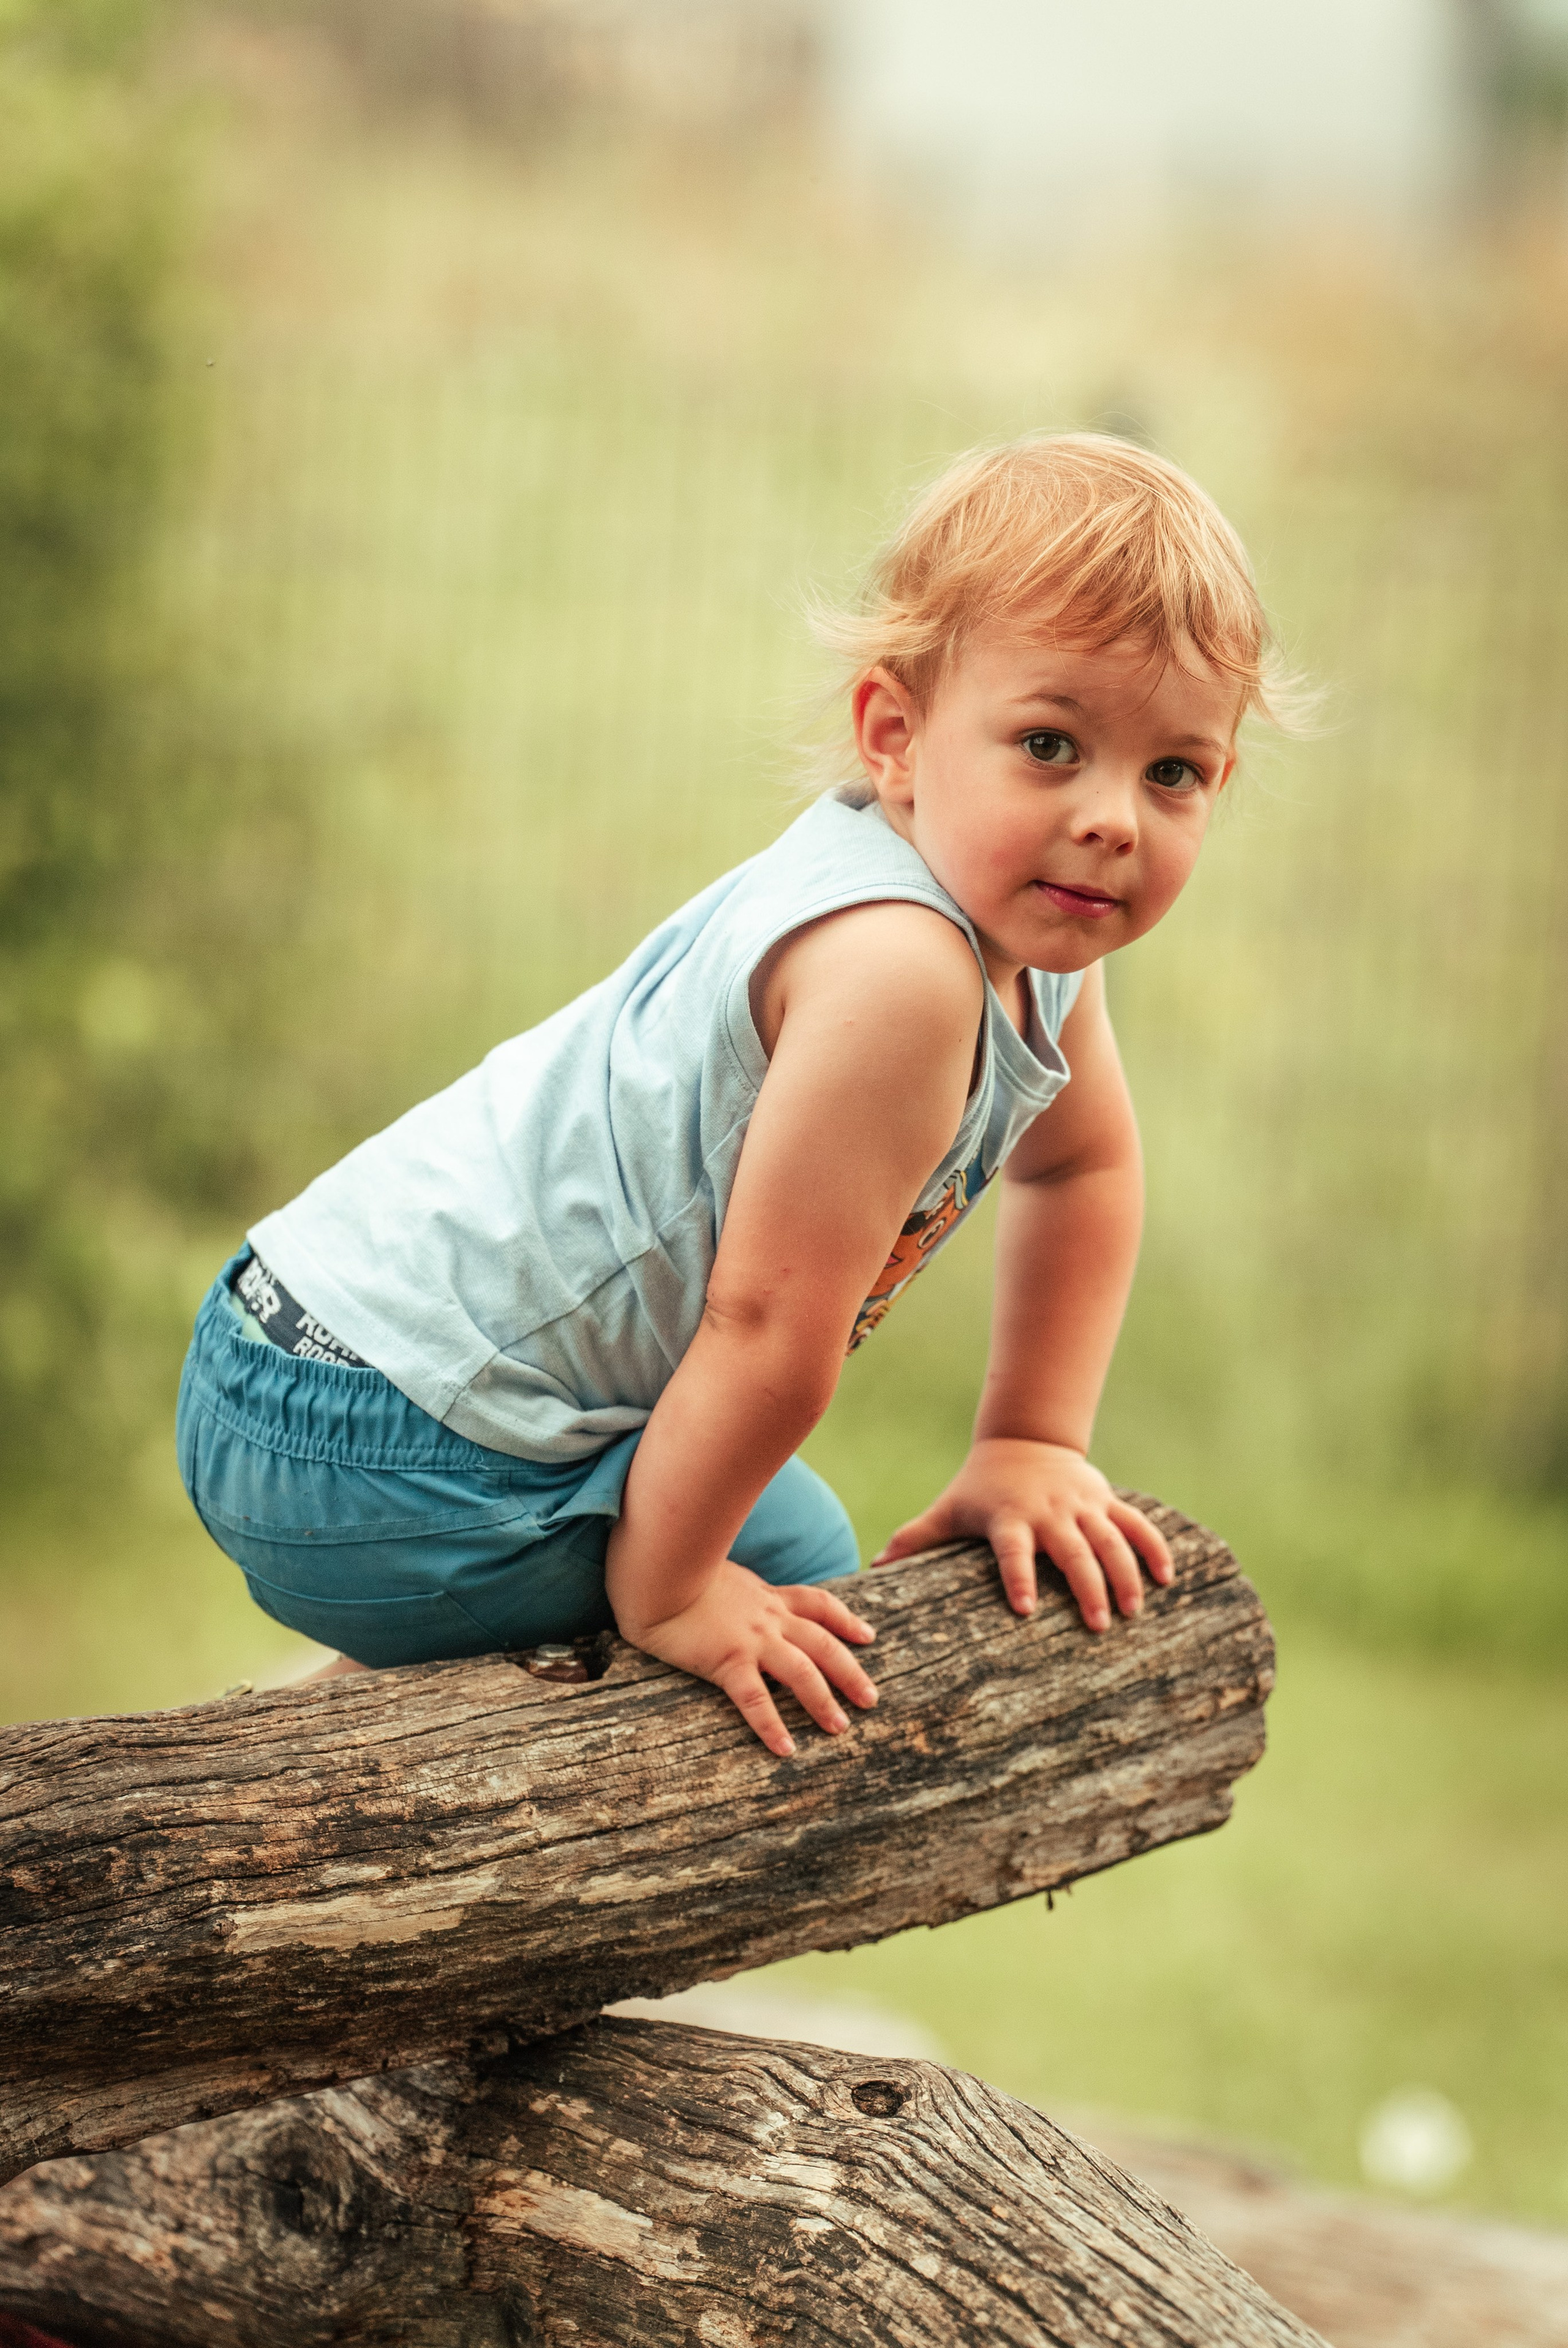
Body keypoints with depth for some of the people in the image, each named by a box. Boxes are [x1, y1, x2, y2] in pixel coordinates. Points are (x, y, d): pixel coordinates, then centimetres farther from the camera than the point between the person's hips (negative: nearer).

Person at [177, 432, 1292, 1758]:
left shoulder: (1033, 924, 4)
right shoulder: (895, 968, -28)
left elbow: (1082, 1165, 23)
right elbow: (770, 1322, -27)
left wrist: (1031, 1446, 18)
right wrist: (669, 1591, -17)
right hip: (379, 1460, -10)